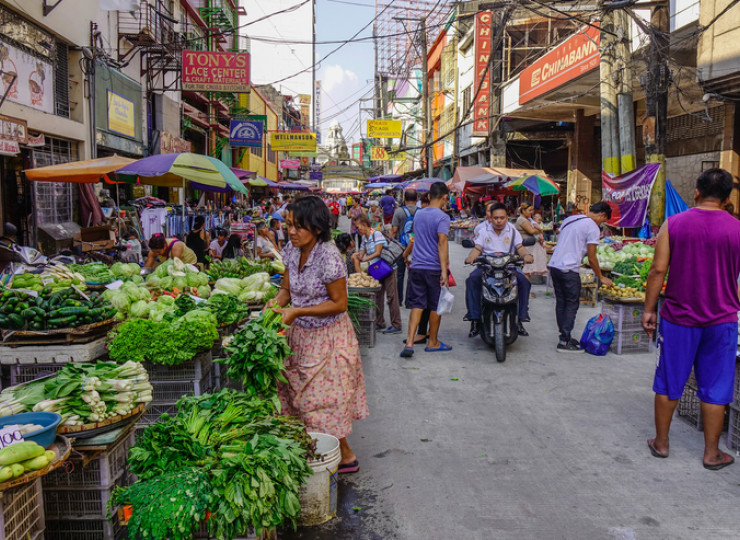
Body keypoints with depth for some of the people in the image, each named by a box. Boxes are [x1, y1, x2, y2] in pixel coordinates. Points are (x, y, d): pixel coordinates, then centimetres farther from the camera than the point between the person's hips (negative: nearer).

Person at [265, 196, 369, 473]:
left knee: (323, 401, 2)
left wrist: (297, 311, -23)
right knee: (298, 396, 15)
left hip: (327, 337, -7)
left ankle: (346, 456, 22)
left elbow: (339, 303, -20)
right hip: (300, 335, 8)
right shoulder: (292, 250, -3)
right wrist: (277, 302, -13)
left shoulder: (328, 256, -25)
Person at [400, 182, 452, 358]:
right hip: (435, 268, -5)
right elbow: (442, 243, -20)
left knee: (417, 305, 5)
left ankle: (409, 343, -6)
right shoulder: (442, 217, -11)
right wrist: (444, 270, -22)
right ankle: (433, 342, 21)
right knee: (436, 306, 9)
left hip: (417, 266, 5)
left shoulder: (418, 214, 10)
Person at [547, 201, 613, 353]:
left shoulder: (569, 219, 18)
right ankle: (565, 342, 1)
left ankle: (564, 337, 20)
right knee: (572, 304, 1)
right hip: (569, 270, -8)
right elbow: (591, 258, -5)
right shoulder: (592, 227, -6)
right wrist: (601, 277, 6)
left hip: (554, 265, 8)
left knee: (561, 302, 13)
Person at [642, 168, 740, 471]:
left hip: (678, 318, 0)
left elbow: (658, 270, -8)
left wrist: (649, 309, 0)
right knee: (715, 388, 11)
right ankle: (712, 453, 21)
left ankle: (661, 443, 24)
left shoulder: (673, 224, -6)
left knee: (669, 383, 12)